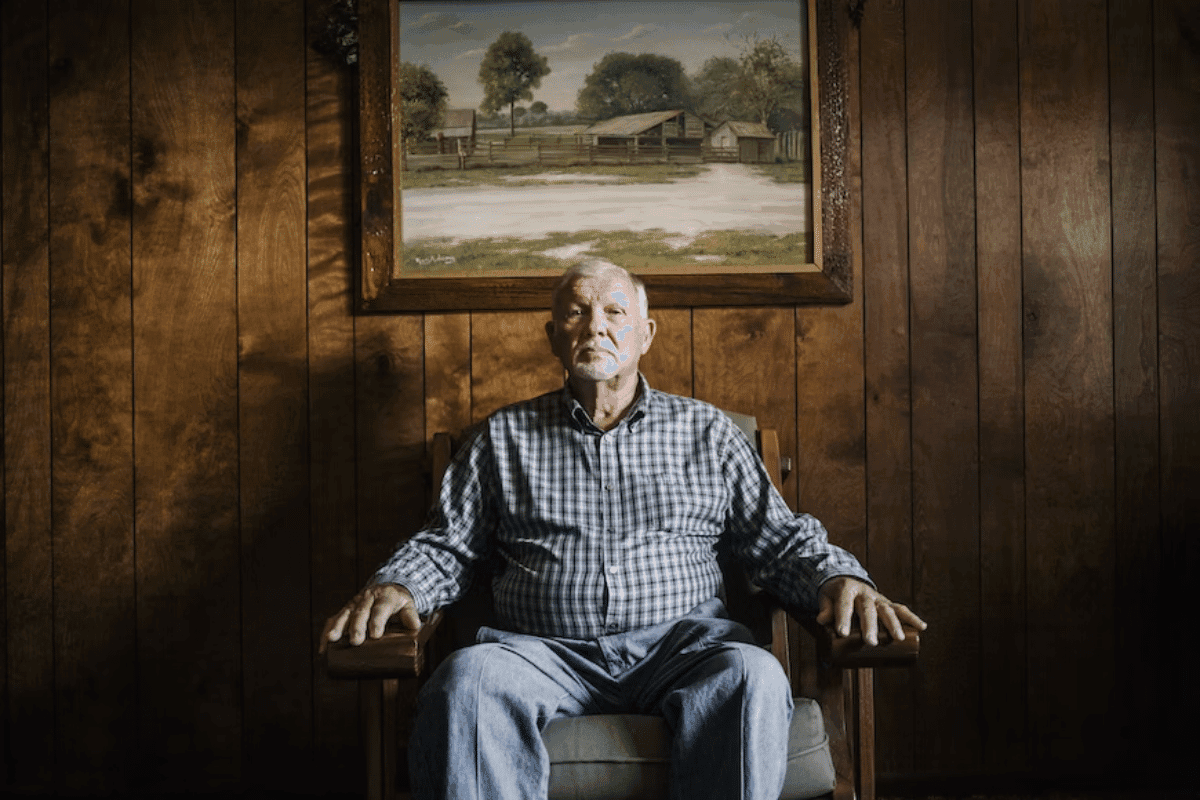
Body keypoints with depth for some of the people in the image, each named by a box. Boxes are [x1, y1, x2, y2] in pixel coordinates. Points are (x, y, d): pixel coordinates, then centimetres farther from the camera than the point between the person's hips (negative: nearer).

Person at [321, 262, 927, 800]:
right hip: (546, 649, 0)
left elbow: (780, 539, 16)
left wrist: (839, 577, -4)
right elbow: (445, 546, 17)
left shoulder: (706, 432, 19)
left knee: (752, 676, -33)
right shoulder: (503, 438, 19)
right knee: (468, 677, -33)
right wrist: (394, 586, -4)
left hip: (682, 643, 0)